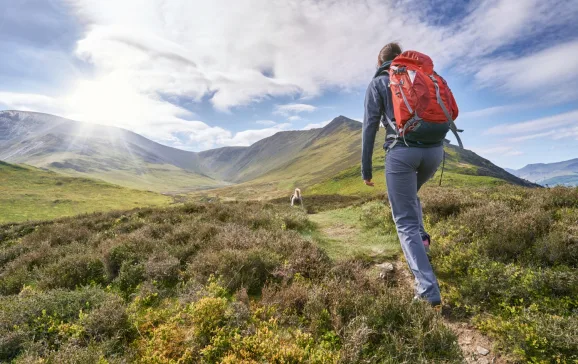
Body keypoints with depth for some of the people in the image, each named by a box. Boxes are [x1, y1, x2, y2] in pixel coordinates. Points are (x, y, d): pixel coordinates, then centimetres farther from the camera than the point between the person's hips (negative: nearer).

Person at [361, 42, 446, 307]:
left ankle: (428, 289, -8)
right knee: (409, 194, 34)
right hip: (434, 149, 5)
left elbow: (370, 126, 0)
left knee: (405, 222, 0)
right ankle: (421, 237, 17)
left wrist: (366, 168, 2)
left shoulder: (377, 84, 10)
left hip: (402, 151, -5)